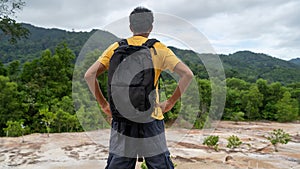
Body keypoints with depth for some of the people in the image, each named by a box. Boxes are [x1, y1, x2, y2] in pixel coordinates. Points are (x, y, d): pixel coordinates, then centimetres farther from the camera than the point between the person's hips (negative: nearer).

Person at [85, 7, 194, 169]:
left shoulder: (116, 48, 5)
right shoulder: (158, 48, 0)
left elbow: (89, 75, -1)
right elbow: (187, 74, -7)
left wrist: (103, 104, 3)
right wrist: (170, 102, -1)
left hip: (122, 117, 2)